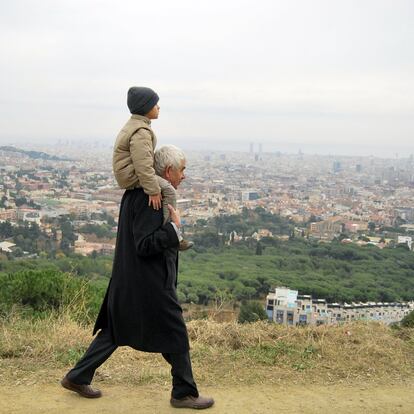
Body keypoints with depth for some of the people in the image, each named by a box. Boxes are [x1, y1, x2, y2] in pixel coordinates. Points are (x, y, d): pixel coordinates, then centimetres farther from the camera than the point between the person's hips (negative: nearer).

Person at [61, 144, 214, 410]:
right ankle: (184, 393, 19)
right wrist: (175, 226, -20)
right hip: (150, 285, -10)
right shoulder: (149, 198, -22)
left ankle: (78, 378, 28)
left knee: (115, 331, 20)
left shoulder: (136, 192, 9)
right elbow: (145, 244, -25)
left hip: (127, 284, 10)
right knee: (176, 336, 6)